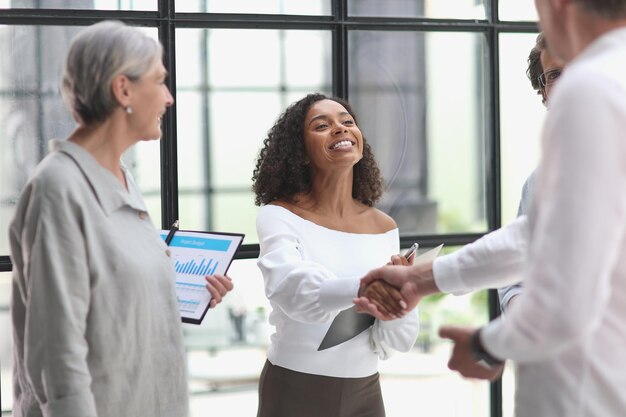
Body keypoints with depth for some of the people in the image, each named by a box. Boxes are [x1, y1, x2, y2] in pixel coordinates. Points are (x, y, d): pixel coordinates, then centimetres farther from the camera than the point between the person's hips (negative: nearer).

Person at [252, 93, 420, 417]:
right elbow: (290, 290, -31)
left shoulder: (384, 228, 0)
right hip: (294, 391, -3)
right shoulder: (278, 216, -10)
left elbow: (398, 341, -2)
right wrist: (366, 287, -47)